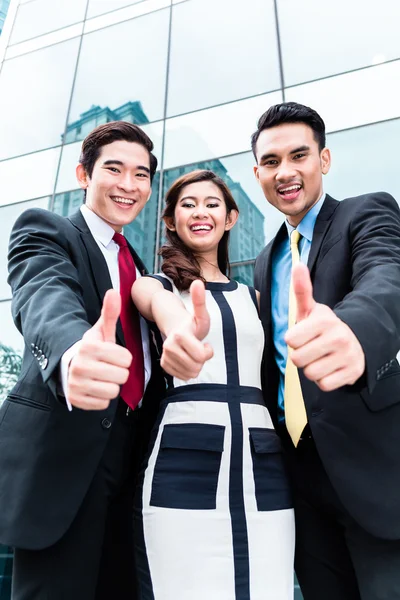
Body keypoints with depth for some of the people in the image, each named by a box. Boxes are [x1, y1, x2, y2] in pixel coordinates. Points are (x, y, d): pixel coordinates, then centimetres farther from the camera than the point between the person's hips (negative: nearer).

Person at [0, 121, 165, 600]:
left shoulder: (138, 266, 17)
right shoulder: (43, 229, -3)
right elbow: (46, 299, -25)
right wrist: (71, 356, -47)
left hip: (133, 455, 6)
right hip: (63, 454, -6)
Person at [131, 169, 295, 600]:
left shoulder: (251, 297, 19)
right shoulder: (155, 283, 6)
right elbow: (161, 305, -20)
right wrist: (181, 330, -43)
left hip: (261, 463, 4)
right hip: (182, 461, -3)